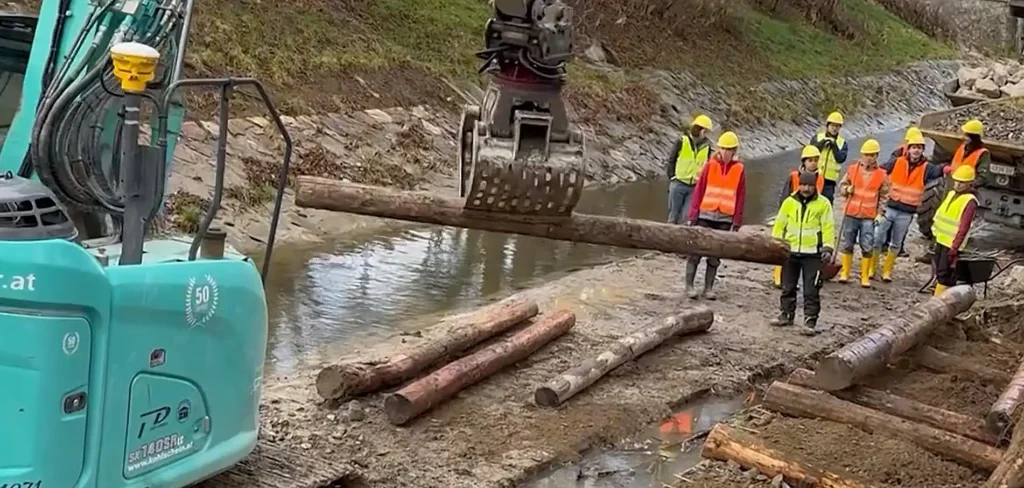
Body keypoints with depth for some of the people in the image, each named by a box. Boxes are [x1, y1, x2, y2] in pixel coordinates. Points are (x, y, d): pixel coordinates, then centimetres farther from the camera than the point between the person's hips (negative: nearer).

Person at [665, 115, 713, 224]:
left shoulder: (707, 146, 3)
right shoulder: (683, 140, -4)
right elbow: (670, 161, 3)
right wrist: (672, 177, -2)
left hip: (695, 187, 2)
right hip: (678, 184, -2)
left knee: (687, 217, -4)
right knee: (674, 215, 5)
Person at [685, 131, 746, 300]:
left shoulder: (739, 169, 2)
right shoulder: (710, 165, -1)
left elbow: (740, 198, 4)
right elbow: (698, 191, -1)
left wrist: (736, 223, 1)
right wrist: (693, 216, -5)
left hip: (725, 219, 1)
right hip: (705, 216, -1)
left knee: (715, 255, 8)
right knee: (696, 250, -1)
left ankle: (708, 287, 15)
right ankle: (689, 285, 6)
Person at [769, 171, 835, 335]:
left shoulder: (823, 204, -2)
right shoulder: (789, 202, 5)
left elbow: (828, 227, -3)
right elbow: (779, 224, 10)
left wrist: (827, 248, -11)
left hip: (812, 254, -3)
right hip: (790, 251, 3)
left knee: (811, 290, -3)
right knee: (788, 287, 13)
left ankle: (810, 321, -1)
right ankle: (786, 315, 27)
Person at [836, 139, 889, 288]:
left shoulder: (881, 175, 1)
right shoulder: (853, 169, 2)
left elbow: (884, 196, 5)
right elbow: (842, 185, 11)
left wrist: (880, 213, -2)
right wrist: (847, 189, -11)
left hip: (869, 217, -1)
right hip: (851, 214, 1)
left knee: (867, 247, -1)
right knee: (847, 244, 8)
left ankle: (865, 276, 8)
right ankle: (844, 273, 19)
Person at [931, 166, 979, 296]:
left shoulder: (970, 201, -15)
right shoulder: (952, 193, 11)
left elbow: (963, 227, -19)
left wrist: (954, 248, -21)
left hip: (952, 243, -8)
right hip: (941, 240, 8)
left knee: (945, 275, -6)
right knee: (939, 271, 15)